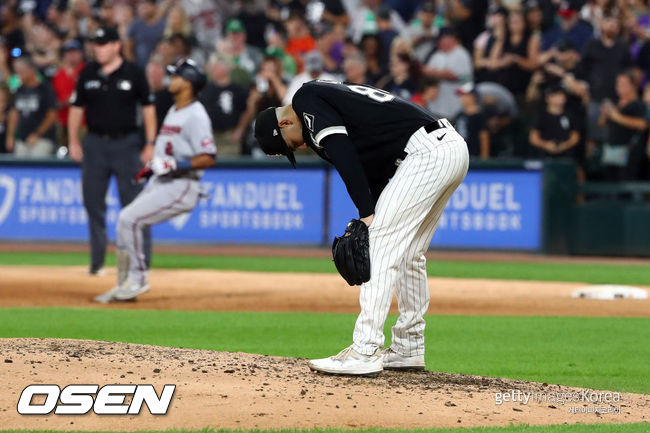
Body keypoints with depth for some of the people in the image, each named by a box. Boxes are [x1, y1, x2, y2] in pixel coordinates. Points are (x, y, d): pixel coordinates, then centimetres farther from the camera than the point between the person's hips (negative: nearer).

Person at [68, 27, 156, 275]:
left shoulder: (133, 73, -2)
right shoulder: (88, 74, 7)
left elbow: (148, 108, 0)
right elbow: (76, 108, 12)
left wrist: (150, 143, -5)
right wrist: (73, 141, 5)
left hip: (126, 143, -3)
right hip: (95, 144, 3)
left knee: (133, 203, -4)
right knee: (93, 203, 4)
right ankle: (97, 262, 11)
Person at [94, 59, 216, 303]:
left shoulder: (195, 116, -14)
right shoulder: (174, 111, 16)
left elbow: (209, 158, -20)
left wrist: (176, 165, -26)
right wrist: (152, 167, 13)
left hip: (180, 187, -10)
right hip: (160, 183, 10)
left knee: (129, 219, -18)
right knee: (125, 221, 5)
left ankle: (137, 279, -9)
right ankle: (124, 286, 13)